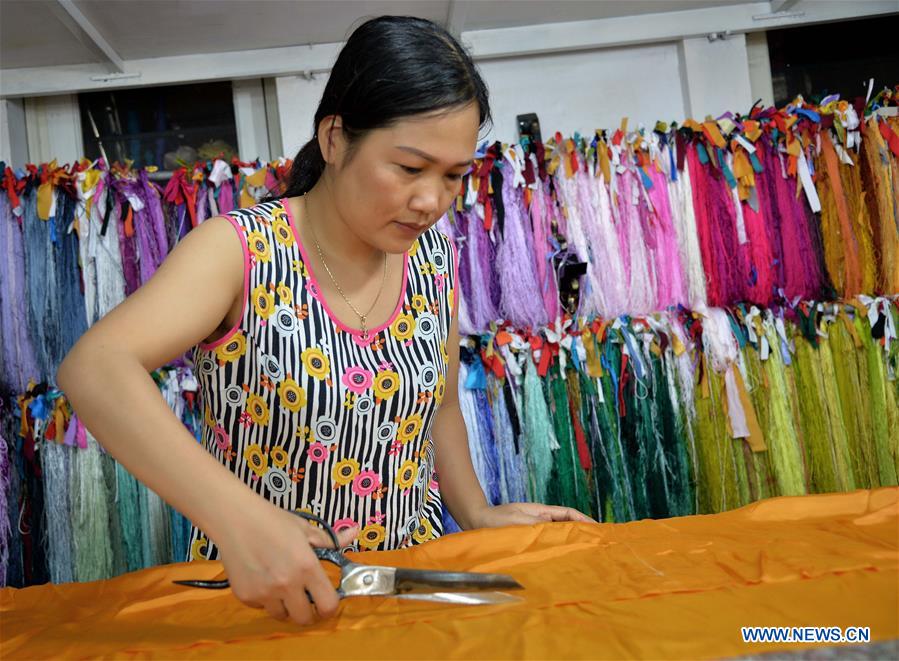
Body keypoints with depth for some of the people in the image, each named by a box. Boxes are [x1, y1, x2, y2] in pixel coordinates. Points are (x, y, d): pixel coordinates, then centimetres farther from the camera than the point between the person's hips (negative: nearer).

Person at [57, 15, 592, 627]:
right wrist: (237, 516, -41)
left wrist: (477, 515, 2)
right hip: (257, 593, -2)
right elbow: (92, 369, -30)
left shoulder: (435, 260, 0)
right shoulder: (241, 250, -15)